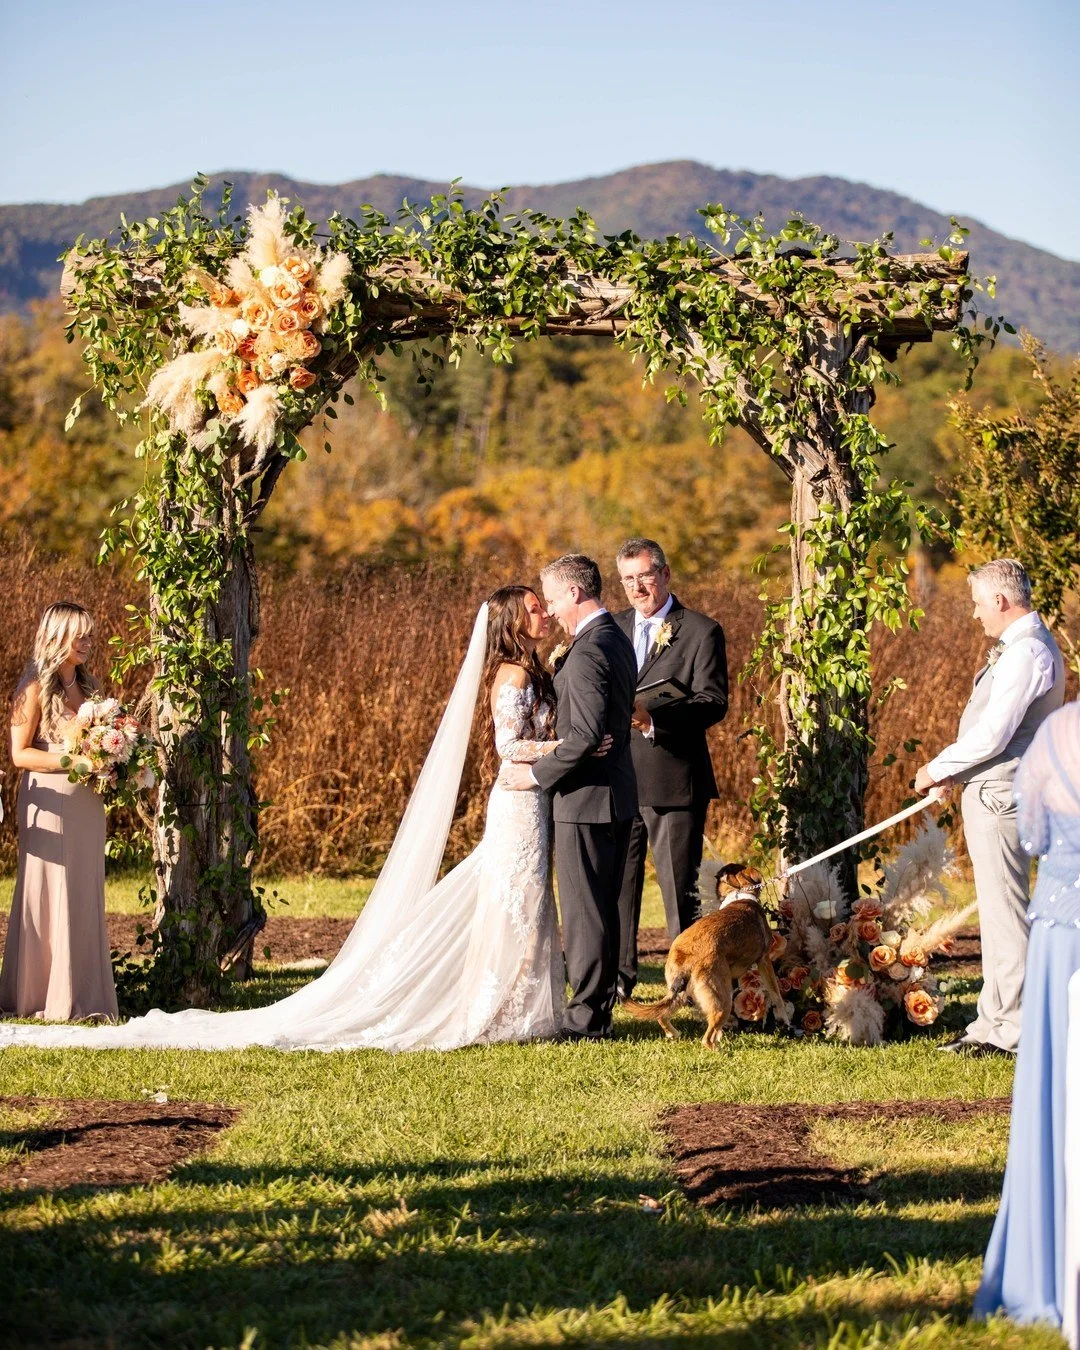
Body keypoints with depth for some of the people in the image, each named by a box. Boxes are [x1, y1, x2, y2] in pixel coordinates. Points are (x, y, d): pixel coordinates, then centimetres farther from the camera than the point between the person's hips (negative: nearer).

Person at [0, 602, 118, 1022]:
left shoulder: (85, 685, 14)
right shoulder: (36, 686, -7)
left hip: (86, 804, 7)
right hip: (50, 802, -7)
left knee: (85, 897, 6)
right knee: (50, 897, -4)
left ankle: (81, 996, 10)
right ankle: (46, 998, 0)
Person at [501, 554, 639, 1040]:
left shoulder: (586, 654, -19)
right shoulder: (617, 640, 13)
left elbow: (586, 734, -26)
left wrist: (537, 773, -16)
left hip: (586, 798, -10)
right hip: (618, 796, 10)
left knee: (584, 912, -4)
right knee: (603, 909, 15)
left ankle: (586, 1019, 0)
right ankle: (599, 1008, 23)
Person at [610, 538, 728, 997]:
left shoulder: (701, 631, -3)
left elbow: (713, 702, -12)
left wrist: (654, 718, -26)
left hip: (672, 779, -5)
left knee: (679, 886, 0)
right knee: (617, 882, 9)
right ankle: (618, 976, 18)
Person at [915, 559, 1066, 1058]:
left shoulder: (1026, 652, -19)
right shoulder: (1029, 644, 15)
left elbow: (992, 736, -22)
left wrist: (937, 769, -10)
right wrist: (954, 769, 12)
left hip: (999, 794, -11)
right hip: (993, 792, 11)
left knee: (1006, 913, -6)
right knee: (997, 914, 14)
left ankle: (1012, 1030, -3)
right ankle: (992, 1022, 21)